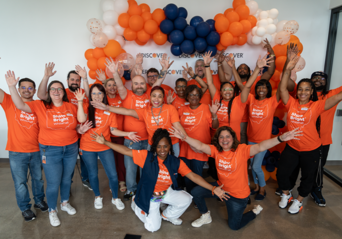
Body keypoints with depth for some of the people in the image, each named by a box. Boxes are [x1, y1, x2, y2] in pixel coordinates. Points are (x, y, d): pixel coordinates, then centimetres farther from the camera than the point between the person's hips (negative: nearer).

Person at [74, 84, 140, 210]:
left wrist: (127, 133, -16)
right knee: (93, 174, 14)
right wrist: (80, 101, -25)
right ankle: (98, 197, 40)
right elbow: (81, 119, -26)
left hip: (105, 147, 1)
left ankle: (115, 198, 27)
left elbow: (113, 130, -4)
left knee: (113, 175, 1)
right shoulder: (86, 107, -5)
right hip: (88, 148, 0)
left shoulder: (110, 111, -3)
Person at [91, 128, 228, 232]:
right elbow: (126, 151, -23)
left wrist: (213, 189, -24)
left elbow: (193, 176, -17)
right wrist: (104, 142, -29)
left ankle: (167, 215, 15)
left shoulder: (176, 162, -15)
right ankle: (137, 205, 26)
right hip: (150, 196, -3)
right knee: (153, 227, -4)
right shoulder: (147, 156, -21)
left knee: (186, 199, -18)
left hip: (167, 192, 3)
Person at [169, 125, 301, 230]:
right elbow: (200, 146, -21)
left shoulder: (242, 149, -24)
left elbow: (260, 147, -38)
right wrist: (184, 137, -34)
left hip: (238, 195, -4)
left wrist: (281, 138, -52)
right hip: (220, 187, 5)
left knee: (234, 225, 7)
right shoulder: (216, 150, -12)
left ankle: (255, 211, 34)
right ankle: (206, 216, 26)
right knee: (195, 192, -1)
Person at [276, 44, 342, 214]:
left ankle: (299, 200, 40)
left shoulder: (316, 106, -12)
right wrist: (289, 68, -33)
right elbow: (282, 88, -21)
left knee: (308, 177, 15)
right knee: (282, 173, 9)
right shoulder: (291, 103, -8)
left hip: (311, 149, -1)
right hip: (291, 147, 1)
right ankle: (286, 194, 38)